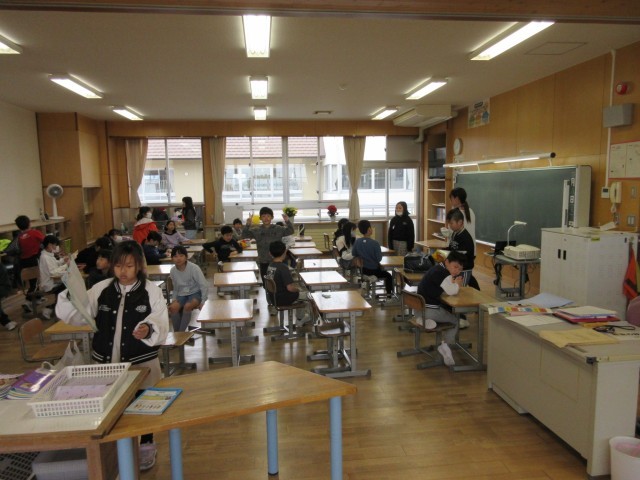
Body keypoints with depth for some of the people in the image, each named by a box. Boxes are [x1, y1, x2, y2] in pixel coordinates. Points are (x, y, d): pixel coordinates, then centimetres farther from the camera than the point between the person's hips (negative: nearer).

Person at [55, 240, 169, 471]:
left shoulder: (152, 291, -8)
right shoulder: (101, 289, 2)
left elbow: (161, 328, -13)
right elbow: (74, 316, -1)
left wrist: (149, 330, -34)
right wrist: (71, 294, -18)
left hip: (141, 363, -2)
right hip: (106, 363, 3)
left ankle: (146, 447, 34)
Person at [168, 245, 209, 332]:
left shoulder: (194, 268, -18)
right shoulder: (173, 271, -3)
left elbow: (204, 286, -15)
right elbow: (175, 288, 12)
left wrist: (203, 302, -21)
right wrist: (174, 300, -5)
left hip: (195, 293, -4)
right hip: (182, 295, 4)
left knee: (187, 306, -33)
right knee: (173, 307, -25)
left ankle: (181, 332, -18)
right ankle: (176, 333, -10)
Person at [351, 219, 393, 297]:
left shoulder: (357, 242, -11)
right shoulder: (375, 243, -23)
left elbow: (354, 254, -1)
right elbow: (379, 258, -20)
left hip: (363, 270, 5)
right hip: (374, 270, -5)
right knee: (388, 275, 23)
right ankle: (389, 293, 24)